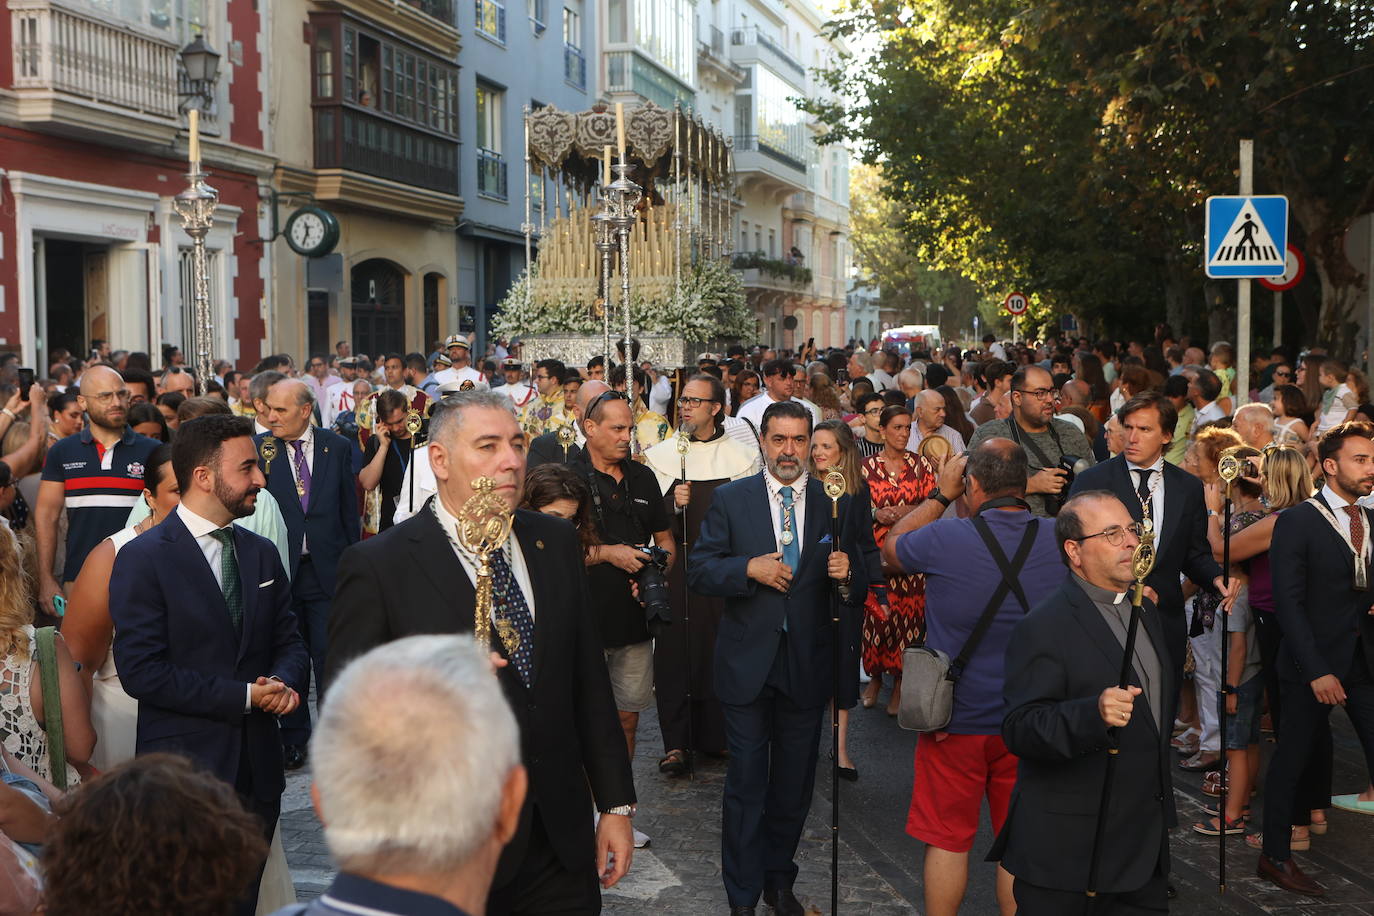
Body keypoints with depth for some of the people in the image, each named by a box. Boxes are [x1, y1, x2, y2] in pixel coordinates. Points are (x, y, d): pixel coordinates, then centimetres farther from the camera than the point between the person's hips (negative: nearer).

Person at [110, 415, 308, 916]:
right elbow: (141, 671, -16)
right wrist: (243, 696, -16)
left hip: (258, 767, 5)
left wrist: (285, 682, -11)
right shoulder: (142, 559, -10)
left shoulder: (262, 553, 9)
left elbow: (289, 643, 12)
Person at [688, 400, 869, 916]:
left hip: (807, 665, 2)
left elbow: (858, 592, 4)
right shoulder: (730, 500, 0)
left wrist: (846, 577, -19)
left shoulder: (838, 505, 3)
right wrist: (749, 568, -19)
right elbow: (699, 572, -4)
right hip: (747, 663, -2)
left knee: (795, 784, 13)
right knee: (746, 782, 4)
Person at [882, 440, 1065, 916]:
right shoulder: (1059, 539, -9)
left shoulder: (945, 538, -18)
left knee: (947, 840, 12)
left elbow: (891, 548, 4)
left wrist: (940, 496, 8)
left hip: (956, 720, -2)